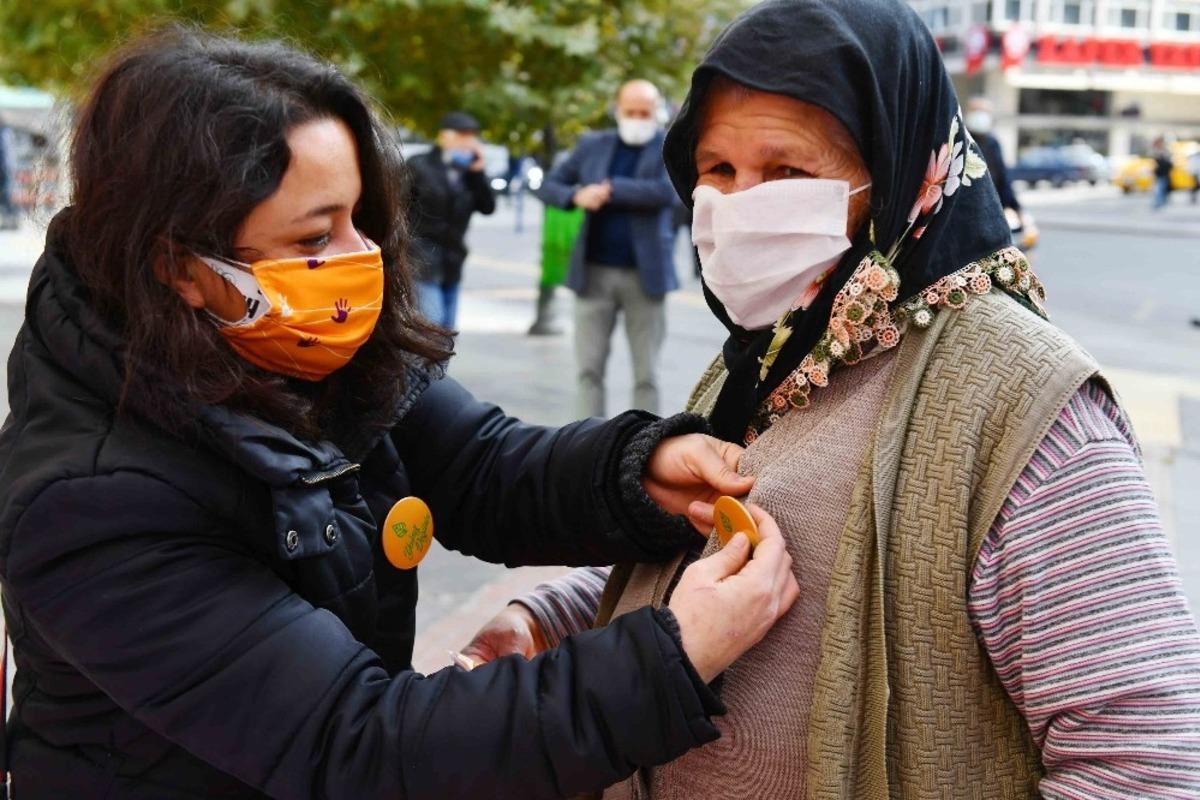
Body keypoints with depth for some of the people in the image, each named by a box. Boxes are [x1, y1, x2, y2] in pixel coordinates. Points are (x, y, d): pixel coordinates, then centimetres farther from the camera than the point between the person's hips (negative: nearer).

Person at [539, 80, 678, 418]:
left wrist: (610, 189, -14)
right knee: (590, 368, 0)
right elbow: (549, 185, 11)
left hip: (645, 274, -2)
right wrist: (576, 196, -10)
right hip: (594, 272, 2)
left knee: (646, 374, 3)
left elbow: (666, 191, -17)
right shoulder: (593, 145, 10)